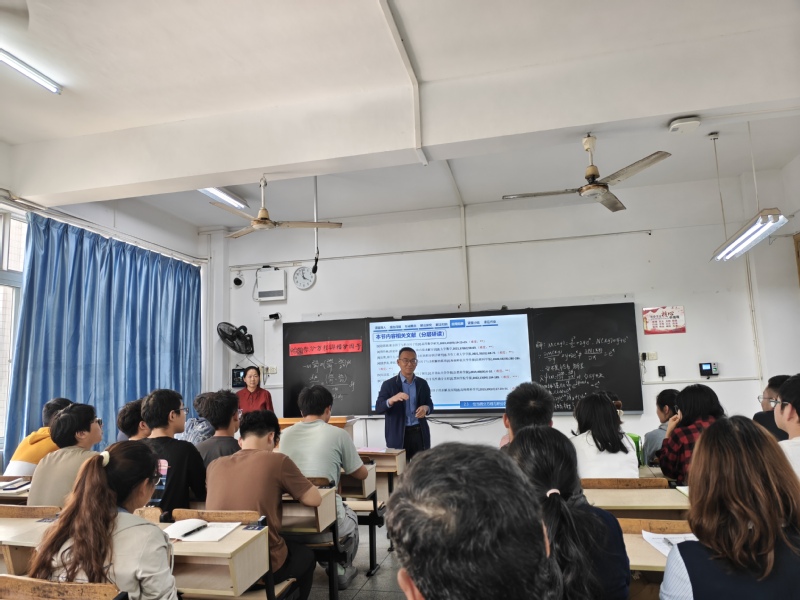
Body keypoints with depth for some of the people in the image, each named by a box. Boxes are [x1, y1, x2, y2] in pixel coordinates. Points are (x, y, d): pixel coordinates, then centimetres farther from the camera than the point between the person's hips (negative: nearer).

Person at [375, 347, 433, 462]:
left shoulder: (422, 383, 7)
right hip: (398, 435, -3)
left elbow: (430, 404, 13)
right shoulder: (388, 384, -3)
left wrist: (426, 408, -12)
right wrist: (392, 400, -28)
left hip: (419, 433, 3)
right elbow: (378, 408, -9)